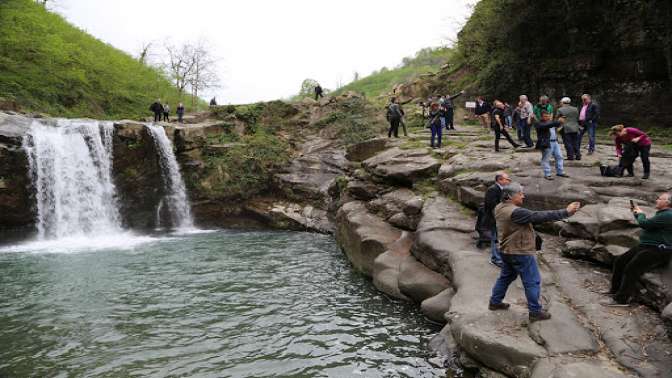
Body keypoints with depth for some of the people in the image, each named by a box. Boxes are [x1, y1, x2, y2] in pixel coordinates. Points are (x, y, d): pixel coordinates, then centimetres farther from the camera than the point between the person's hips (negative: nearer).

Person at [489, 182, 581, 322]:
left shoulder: (499, 208, 1)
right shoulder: (515, 212, -27)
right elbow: (539, 216, -28)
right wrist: (565, 212, -26)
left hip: (507, 251, 9)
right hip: (521, 252, -9)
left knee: (506, 276, 24)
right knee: (532, 282, 3)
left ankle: (495, 302, 33)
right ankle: (535, 312, 11)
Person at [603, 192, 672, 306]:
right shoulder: (662, 213, 19)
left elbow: (644, 223, -22)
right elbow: (647, 224, 28)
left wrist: (640, 214, -1)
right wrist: (637, 213, 17)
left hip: (657, 251, -11)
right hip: (645, 246, 11)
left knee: (631, 269, -23)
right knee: (619, 261, 9)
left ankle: (621, 299, -20)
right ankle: (615, 289, 17)